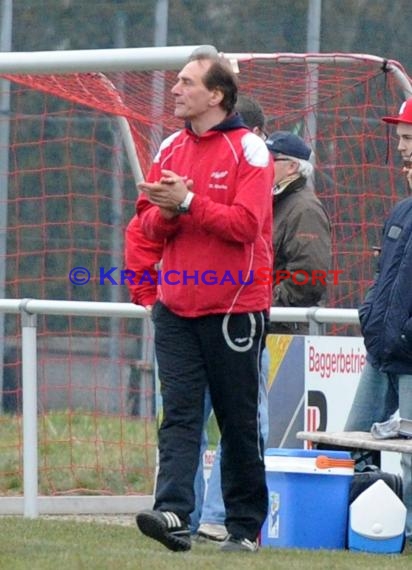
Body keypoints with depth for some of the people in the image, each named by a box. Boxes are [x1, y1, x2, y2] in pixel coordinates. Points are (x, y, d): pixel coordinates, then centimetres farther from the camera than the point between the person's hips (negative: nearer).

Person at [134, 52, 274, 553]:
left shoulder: (248, 150, -6)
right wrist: (166, 212, -11)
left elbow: (245, 224, -17)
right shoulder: (170, 149, 12)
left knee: (239, 422, 4)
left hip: (234, 309, -5)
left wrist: (187, 202, -20)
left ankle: (244, 526, 13)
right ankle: (173, 515, -18)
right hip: (176, 307, 5)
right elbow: (148, 224, 11)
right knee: (178, 415, -8)